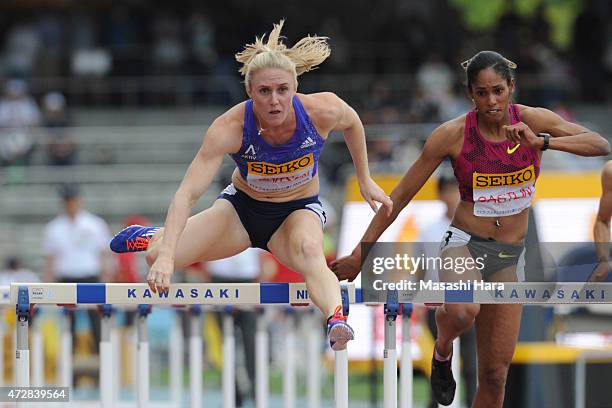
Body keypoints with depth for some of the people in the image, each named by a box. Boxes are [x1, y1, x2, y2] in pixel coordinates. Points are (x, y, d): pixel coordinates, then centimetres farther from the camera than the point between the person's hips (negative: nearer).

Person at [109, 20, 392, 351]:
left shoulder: (323, 111, -27)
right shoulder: (230, 128, -31)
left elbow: (352, 122, 0)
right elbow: (188, 193, -36)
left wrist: (364, 180, 7)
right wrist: (166, 255, -47)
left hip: (299, 210, -1)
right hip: (242, 207, 1)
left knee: (309, 250, -38)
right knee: (157, 256, -10)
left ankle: (336, 319, -66)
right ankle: (150, 237, 29)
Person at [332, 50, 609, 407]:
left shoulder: (532, 121, -5)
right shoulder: (453, 135, -11)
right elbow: (401, 196, -5)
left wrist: (542, 142, -26)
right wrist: (360, 252, -6)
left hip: (510, 257, 3)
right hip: (464, 244, -3)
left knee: (495, 376, 2)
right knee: (463, 311, -37)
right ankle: (442, 350, -1)